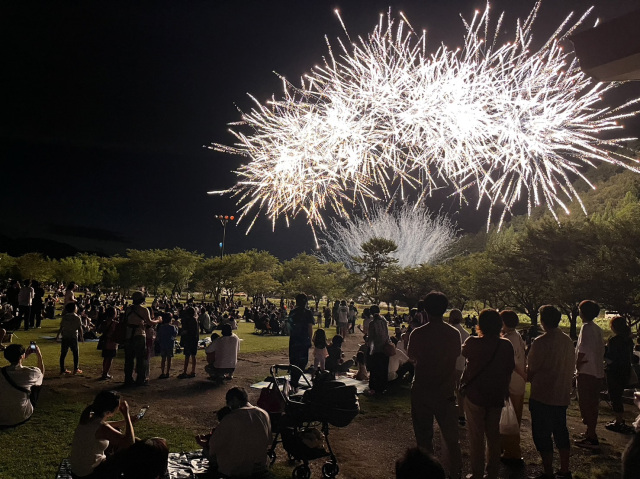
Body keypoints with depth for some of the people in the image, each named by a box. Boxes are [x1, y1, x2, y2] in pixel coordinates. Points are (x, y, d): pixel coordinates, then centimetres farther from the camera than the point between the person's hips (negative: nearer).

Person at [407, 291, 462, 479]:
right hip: (446, 392, 2)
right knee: (451, 437, 17)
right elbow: (457, 356, 9)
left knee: (424, 437, 12)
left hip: (422, 392, -2)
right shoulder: (454, 333, -8)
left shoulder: (418, 333, -16)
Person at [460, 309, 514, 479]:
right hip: (497, 396, 4)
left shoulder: (473, 343, -17)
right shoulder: (506, 345, -9)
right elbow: (510, 369, 3)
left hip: (475, 395, -3)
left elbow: (463, 352, 6)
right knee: (493, 436, 18)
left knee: (476, 436, 9)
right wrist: (504, 389, 15)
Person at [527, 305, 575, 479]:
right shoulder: (568, 340, 1)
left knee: (542, 435, 5)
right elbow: (571, 366, 11)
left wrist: (528, 377, 8)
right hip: (562, 395, 7)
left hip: (542, 396, -7)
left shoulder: (540, 342, -20)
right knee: (560, 432, 19)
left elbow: (531, 370, -13)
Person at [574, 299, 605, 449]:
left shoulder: (586, 327, -16)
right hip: (597, 372, 9)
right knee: (592, 404, 18)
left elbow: (583, 349, -23)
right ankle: (591, 433, 28)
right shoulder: (597, 328, 11)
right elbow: (601, 349, 15)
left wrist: (578, 364, -11)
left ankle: (591, 438, 1)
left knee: (586, 404, -2)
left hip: (586, 372, -9)